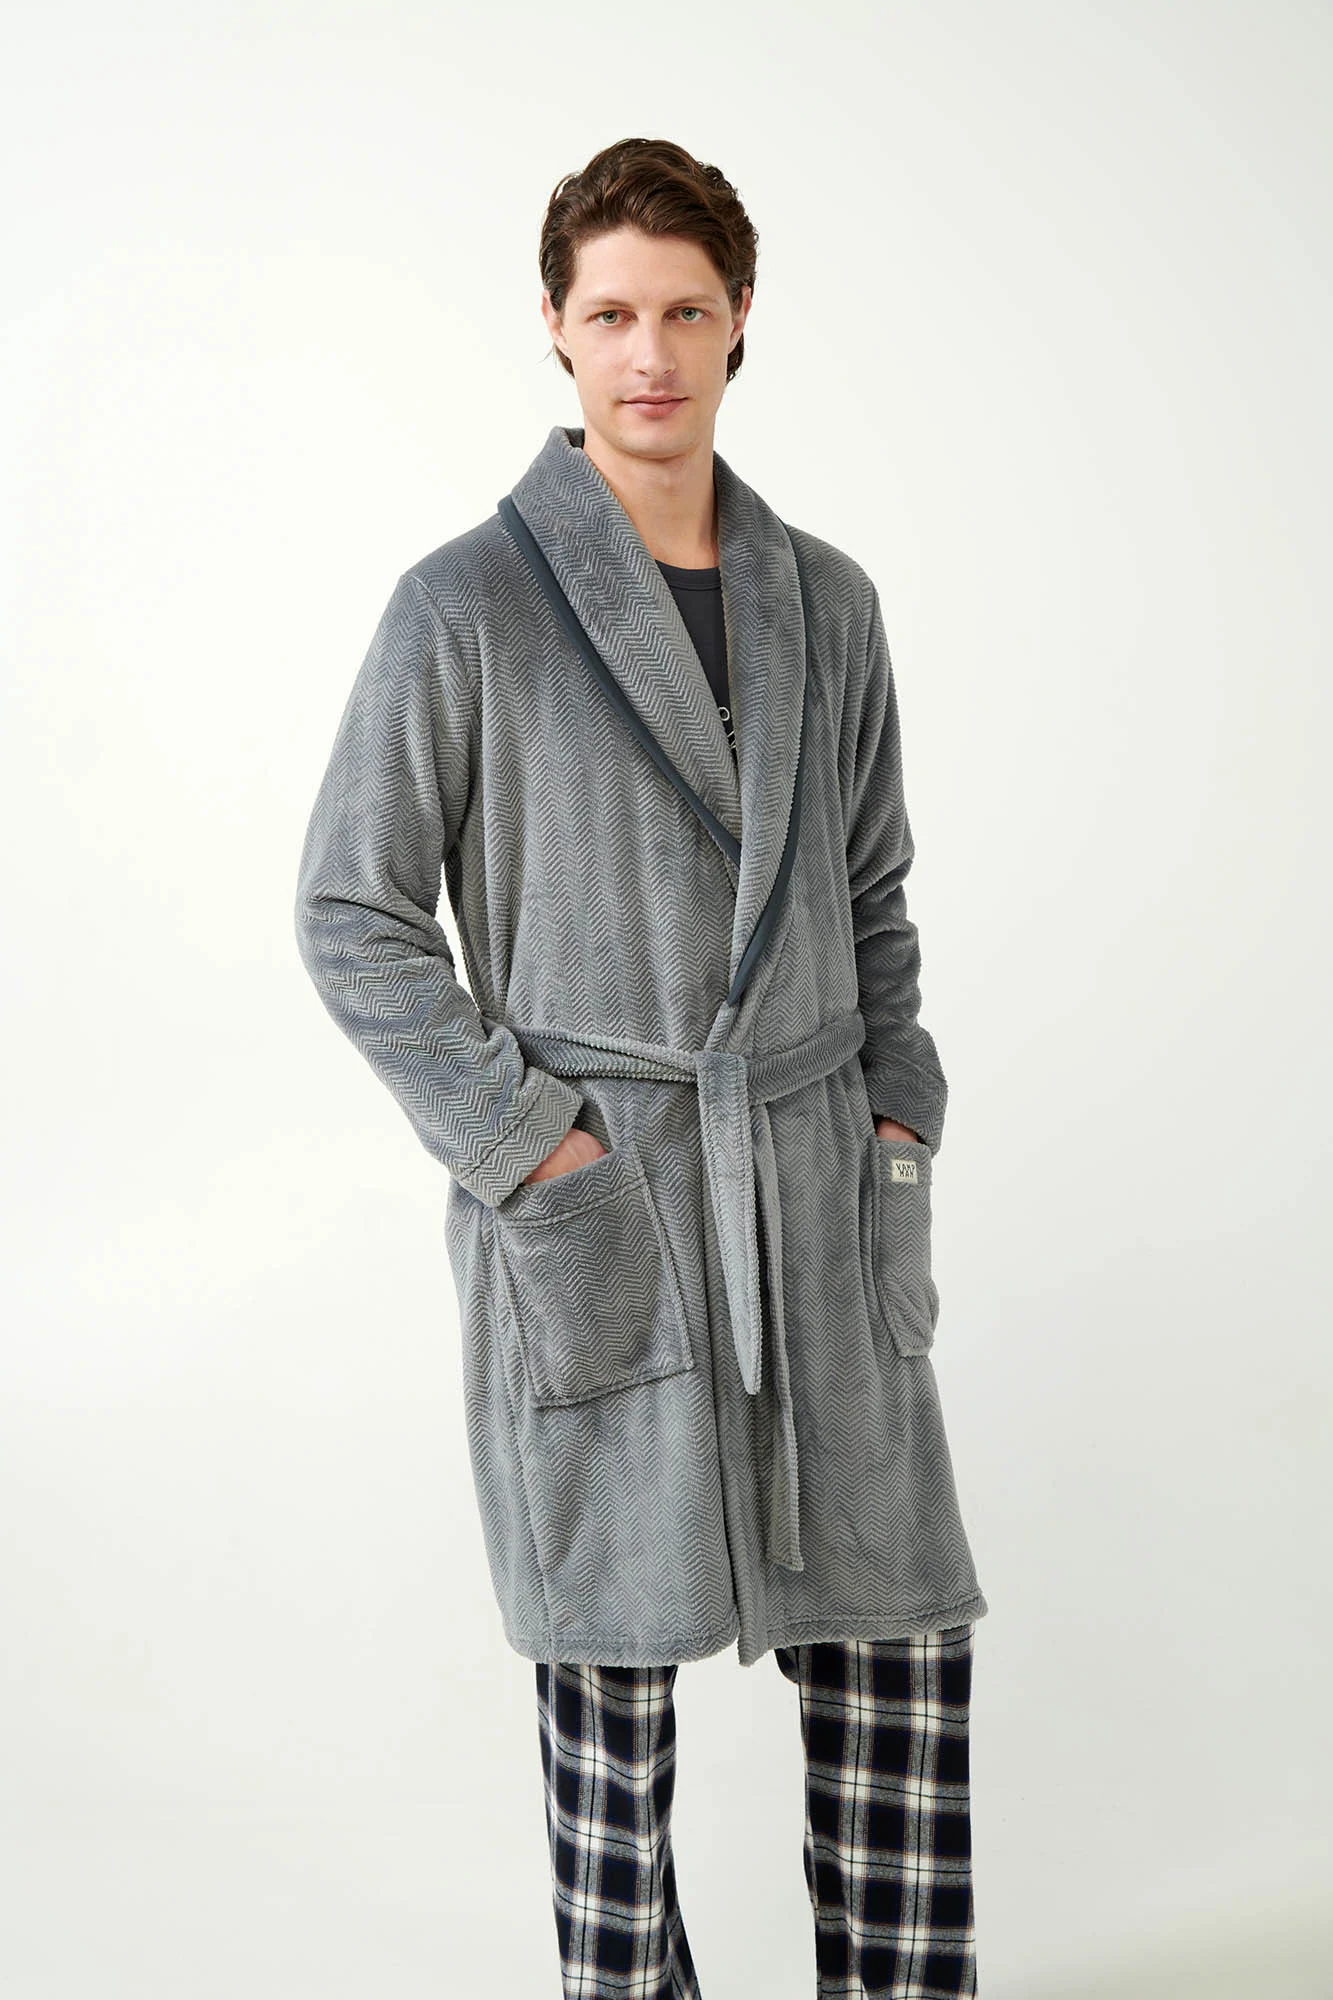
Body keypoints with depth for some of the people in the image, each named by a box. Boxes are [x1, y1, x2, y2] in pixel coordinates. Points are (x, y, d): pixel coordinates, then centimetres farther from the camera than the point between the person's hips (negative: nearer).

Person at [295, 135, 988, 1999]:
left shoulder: (826, 600, 9)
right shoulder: (464, 605, -5)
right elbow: (351, 916, -4)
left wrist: (898, 1114, 6)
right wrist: (530, 1145, -10)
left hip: (814, 1193, 4)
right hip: (591, 1200, -4)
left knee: (904, 1634, 8)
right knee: (616, 1654, 7)